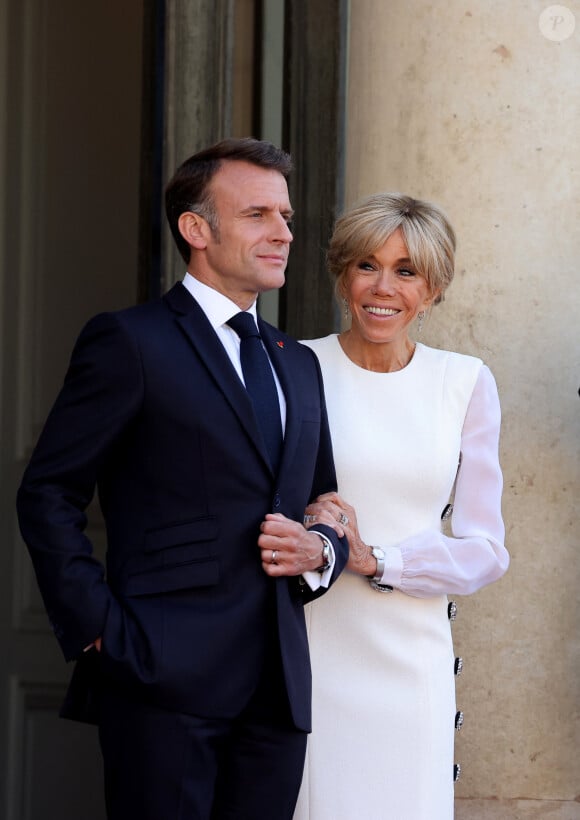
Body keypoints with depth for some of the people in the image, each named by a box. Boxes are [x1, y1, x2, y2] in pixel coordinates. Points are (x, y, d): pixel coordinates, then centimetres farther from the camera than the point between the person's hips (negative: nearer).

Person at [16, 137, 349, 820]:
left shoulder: (299, 365, 20)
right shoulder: (129, 342, -1)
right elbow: (49, 497, -3)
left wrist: (319, 551, 2)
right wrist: (99, 631, -10)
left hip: (277, 687, 6)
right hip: (165, 685, -6)